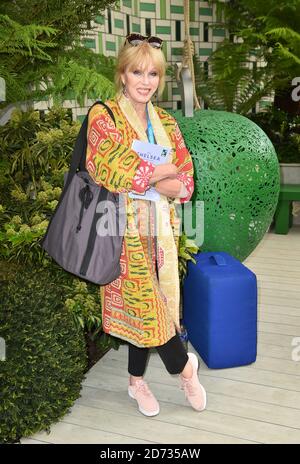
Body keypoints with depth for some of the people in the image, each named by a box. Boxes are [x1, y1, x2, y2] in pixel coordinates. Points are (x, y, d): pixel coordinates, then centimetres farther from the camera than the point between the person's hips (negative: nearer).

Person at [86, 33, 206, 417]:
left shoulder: (165, 121, 11)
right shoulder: (103, 115, -6)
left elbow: (186, 175, 9)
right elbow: (113, 174, -20)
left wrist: (177, 186, -14)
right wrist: (165, 170, -11)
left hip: (159, 228, 5)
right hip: (126, 227, -5)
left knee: (141, 304, 11)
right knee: (144, 301, -1)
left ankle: (137, 380, 29)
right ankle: (185, 367, 23)